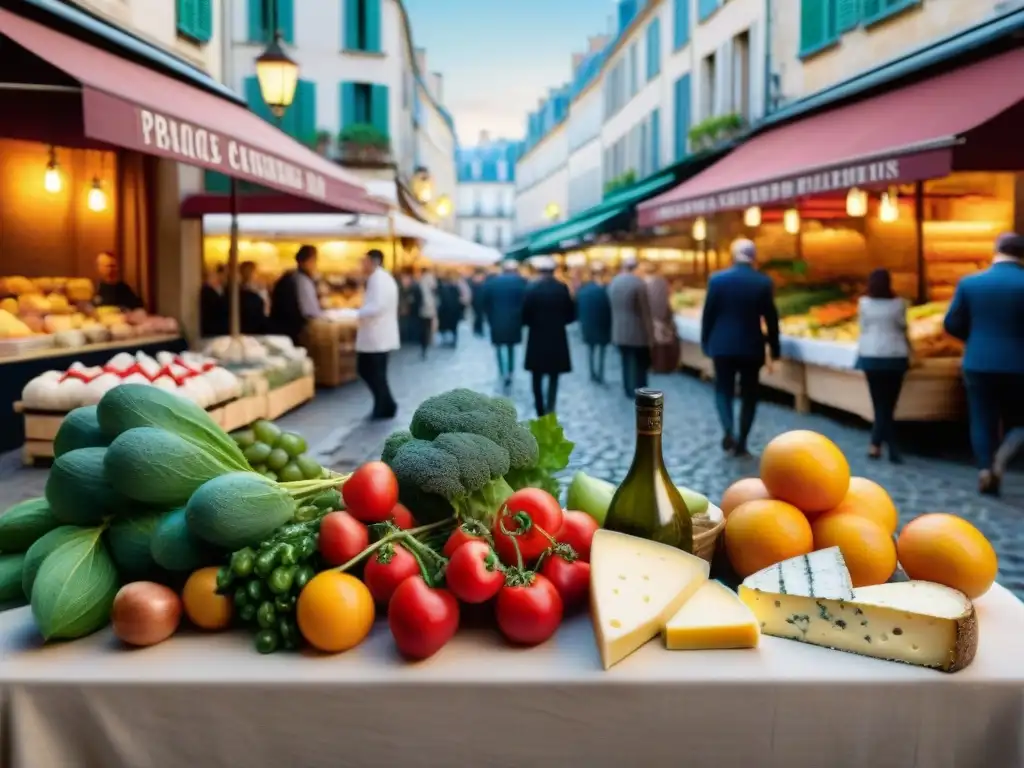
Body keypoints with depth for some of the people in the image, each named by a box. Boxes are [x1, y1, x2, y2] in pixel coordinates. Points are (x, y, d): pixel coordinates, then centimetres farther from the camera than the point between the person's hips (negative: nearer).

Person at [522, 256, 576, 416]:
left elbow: (525, 317, -11)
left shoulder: (532, 289, -10)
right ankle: (549, 413, 2)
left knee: (537, 379, 13)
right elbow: (571, 315, -3)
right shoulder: (562, 288, -5)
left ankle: (541, 414, 14)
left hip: (537, 340, -1)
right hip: (557, 340, 1)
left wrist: (535, 324, 9)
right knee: (553, 379, 10)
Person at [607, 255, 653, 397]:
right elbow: (645, 310, -14)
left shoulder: (613, 283, 2)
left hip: (619, 332, 5)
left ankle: (629, 391, 24)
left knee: (626, 362, 17)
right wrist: (648, 331, -5)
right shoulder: (638, 283, -17)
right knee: (641, 364, 7)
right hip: (637, 332, -5)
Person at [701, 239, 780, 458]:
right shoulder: (764, 282, -5)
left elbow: (708, 314, -2)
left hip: (722, 345, 0)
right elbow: (771, 319, -2)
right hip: (751, 347, 0)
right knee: (749, 395, 10)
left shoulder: (717, 279, -6)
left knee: (723, 390, 11)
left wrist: (705, 343, 11)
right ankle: (741, 443, 9)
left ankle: (728, 431, -13)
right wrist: (774, 350, 8)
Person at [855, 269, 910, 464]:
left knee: (880, 404, 4)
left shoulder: (864, 303, -2)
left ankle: (892, 448, -1)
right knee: (888, 404, 6)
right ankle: (876, 444, 1)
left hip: (871, 357, 1)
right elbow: (902, 327, 4)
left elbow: (863, 329, 2)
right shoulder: (898, 303, -4)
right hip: (895, 357, -1)